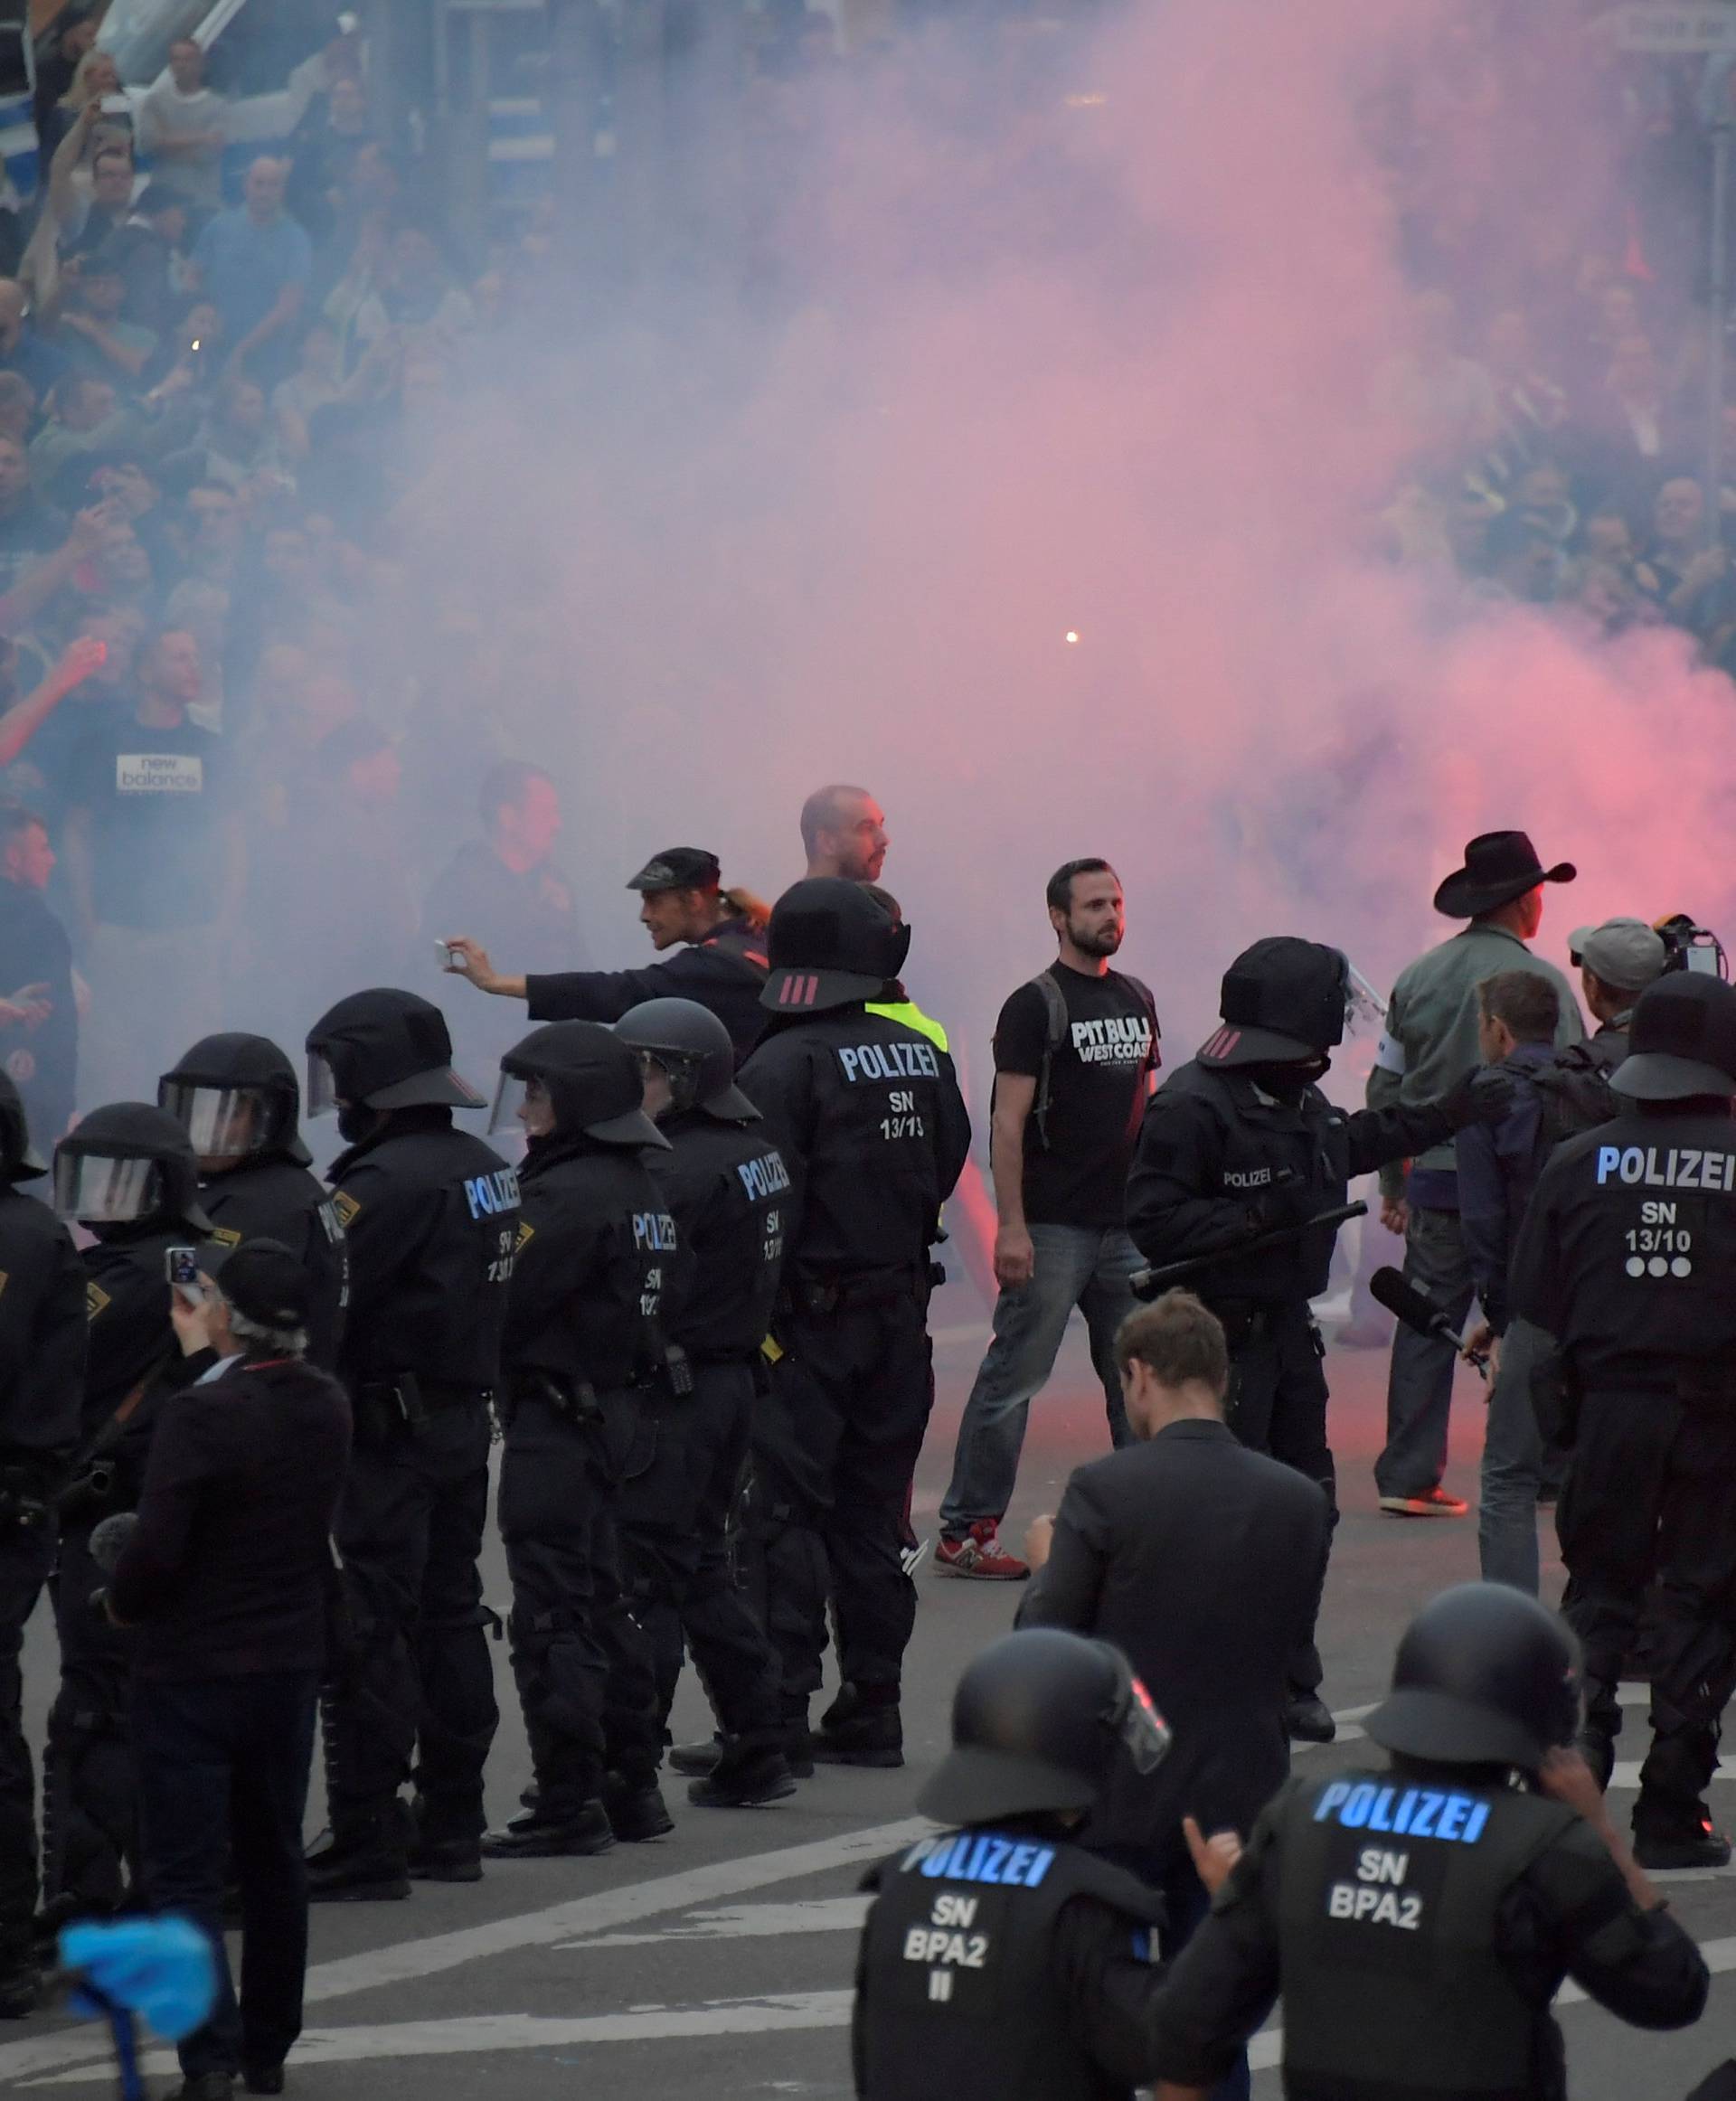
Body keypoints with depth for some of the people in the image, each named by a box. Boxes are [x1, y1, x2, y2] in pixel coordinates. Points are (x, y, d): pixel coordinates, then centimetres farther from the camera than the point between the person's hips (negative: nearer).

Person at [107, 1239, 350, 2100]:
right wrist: (206, 1357, 22)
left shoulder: (201, 1415, -22)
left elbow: (157, 1545, -23)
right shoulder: (325, 1407, -1)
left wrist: (121, 1603, -4)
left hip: (190, 1667, -6)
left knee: (184, 1873, -2)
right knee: (273, 1862, 17)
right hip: (290, 1664, 6)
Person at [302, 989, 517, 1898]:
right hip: (465, 1416, 9)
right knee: (448, 1615, 15)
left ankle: (367, 1839, -7)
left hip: (389, 1431, -9)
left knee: (369, 1630, -6)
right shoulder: (485, 1168, 11)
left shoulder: (387, 1180, -18)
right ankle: (450, 1823, 20)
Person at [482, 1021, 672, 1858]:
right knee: (600, 1602, 18)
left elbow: (511, 1304, -20)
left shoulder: (571, 1194, -18)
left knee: (552, 1612, -5)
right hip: (619, 1404, 10)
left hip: (558, 1416, -10)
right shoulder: (636, 1185, 12)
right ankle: (630, 1783, 23)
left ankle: (569, 1803, -5)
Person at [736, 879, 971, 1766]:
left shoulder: (783, 1067, -14)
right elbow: (947, 1167, 13)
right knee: (872, 1512, 13)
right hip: (900, 1314, 6)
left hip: (808, 1321, -6)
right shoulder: (923, 1058, 5)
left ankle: (779, 1712, -9)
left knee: (783, 1511, -4)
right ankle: (871, 1708, 16)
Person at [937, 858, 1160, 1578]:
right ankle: (965, 1530, 0)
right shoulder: (1035, 1006, -7)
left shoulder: (1136, 1001, 15)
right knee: (1013, 1378, -5)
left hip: (1126, 1226, 7)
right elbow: (1007, 1122, -11)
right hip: (1053, 1228, -7)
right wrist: (1011, 1226, -18)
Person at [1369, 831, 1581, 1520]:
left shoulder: (1417, 979, 7)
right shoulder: (1539, 982, -9)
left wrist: (1393, 1186, 18)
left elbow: (1384, 1089, 11)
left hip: (1434, 1180, 4)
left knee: (1426, 1329, 6)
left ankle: (1408, 1475, 2)